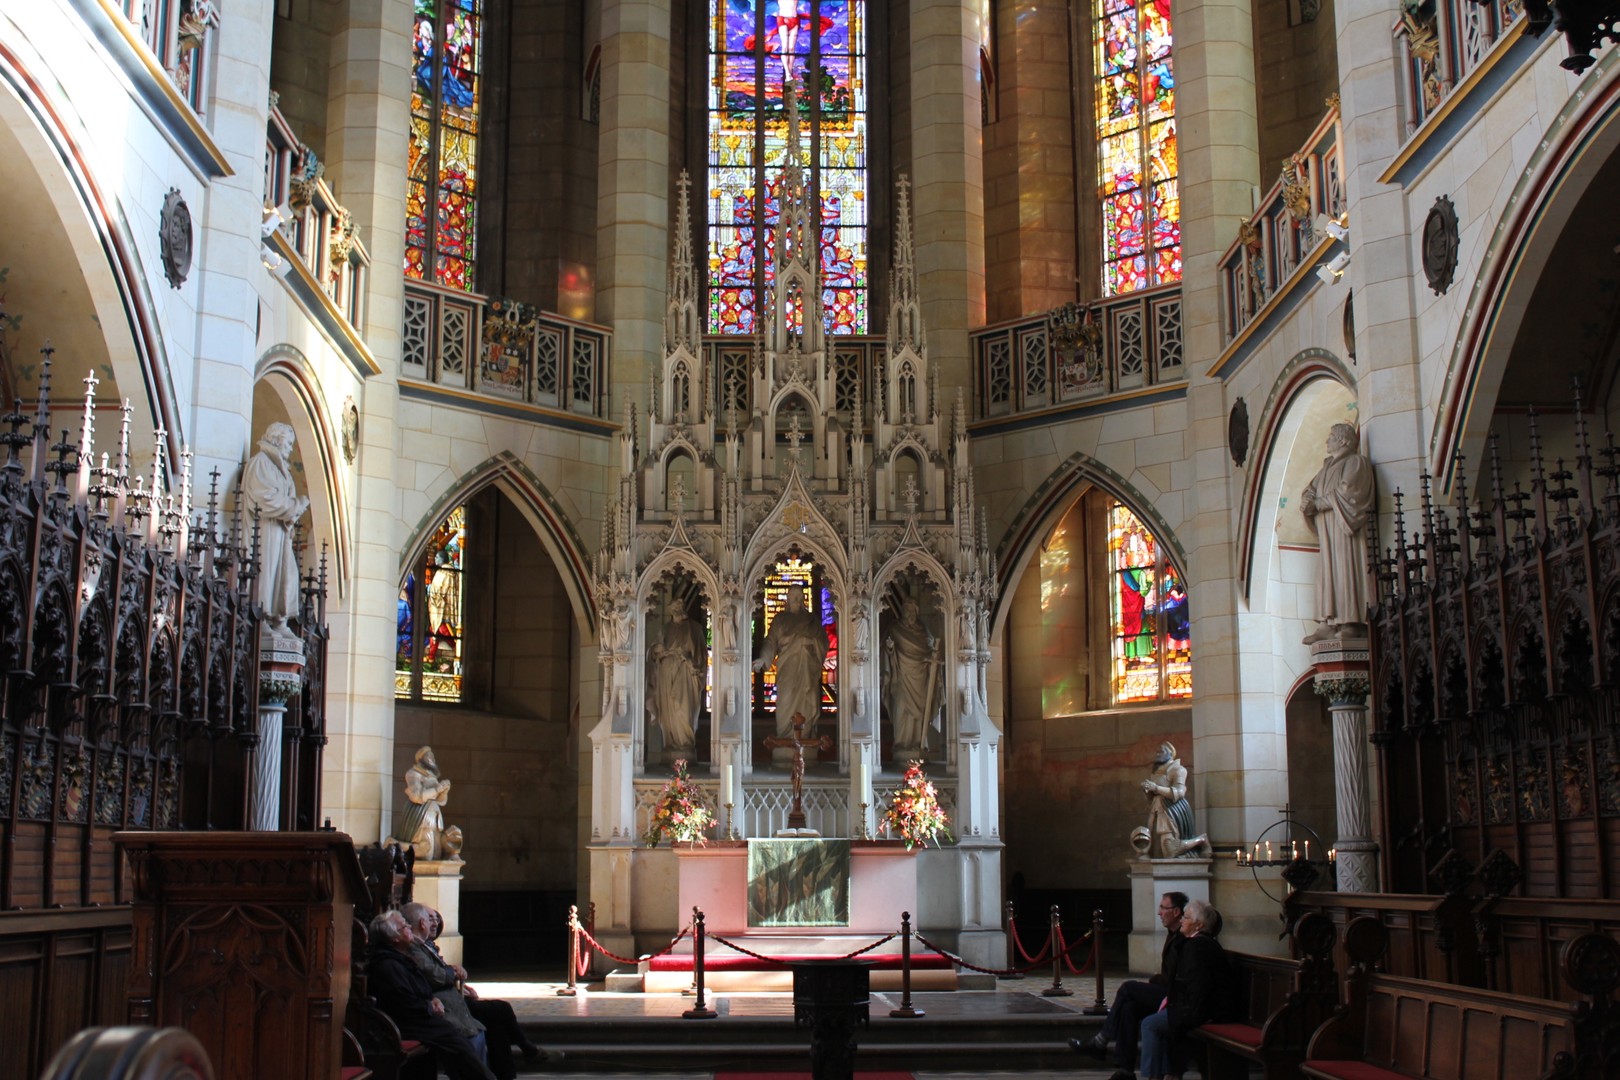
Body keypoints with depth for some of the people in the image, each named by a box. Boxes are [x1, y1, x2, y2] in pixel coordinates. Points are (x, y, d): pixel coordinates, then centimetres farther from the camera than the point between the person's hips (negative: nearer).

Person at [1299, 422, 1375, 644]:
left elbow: (1345, 492, -14)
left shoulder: (1356, 462, -2)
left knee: (1344, 571, -12)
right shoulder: (1328, 466, 23)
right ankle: (1329, 624, -4)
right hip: (1326, 528, 8)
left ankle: (1349, 624, -15)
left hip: (1344, 525, -8)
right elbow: (1312, 488, 15)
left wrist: (1317, 503, -9)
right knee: (1327, 573, 1)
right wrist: (1307, 500, -7)